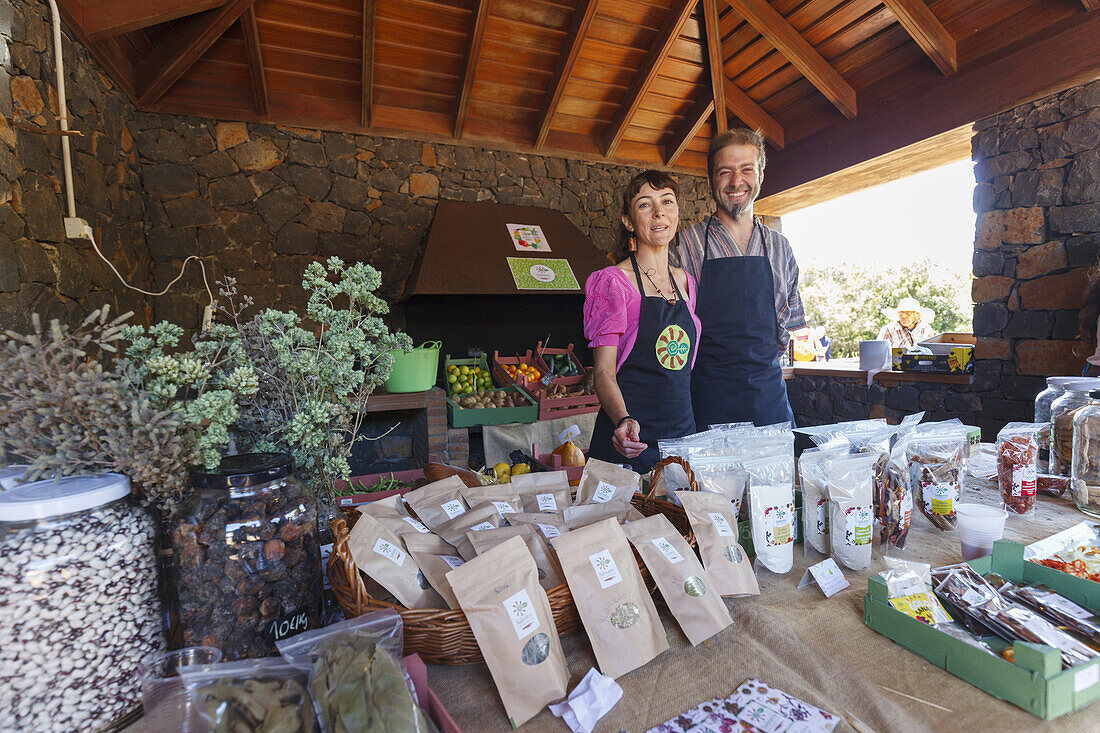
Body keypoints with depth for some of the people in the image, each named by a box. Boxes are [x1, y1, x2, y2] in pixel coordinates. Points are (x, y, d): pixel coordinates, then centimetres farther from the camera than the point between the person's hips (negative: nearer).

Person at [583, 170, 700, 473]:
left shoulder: (686, 282, 11)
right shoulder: (613, 281, -8)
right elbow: (604, 371, -12)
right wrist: (624, 421, -30)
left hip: (683, 428, 6)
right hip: (630, 437, -5)